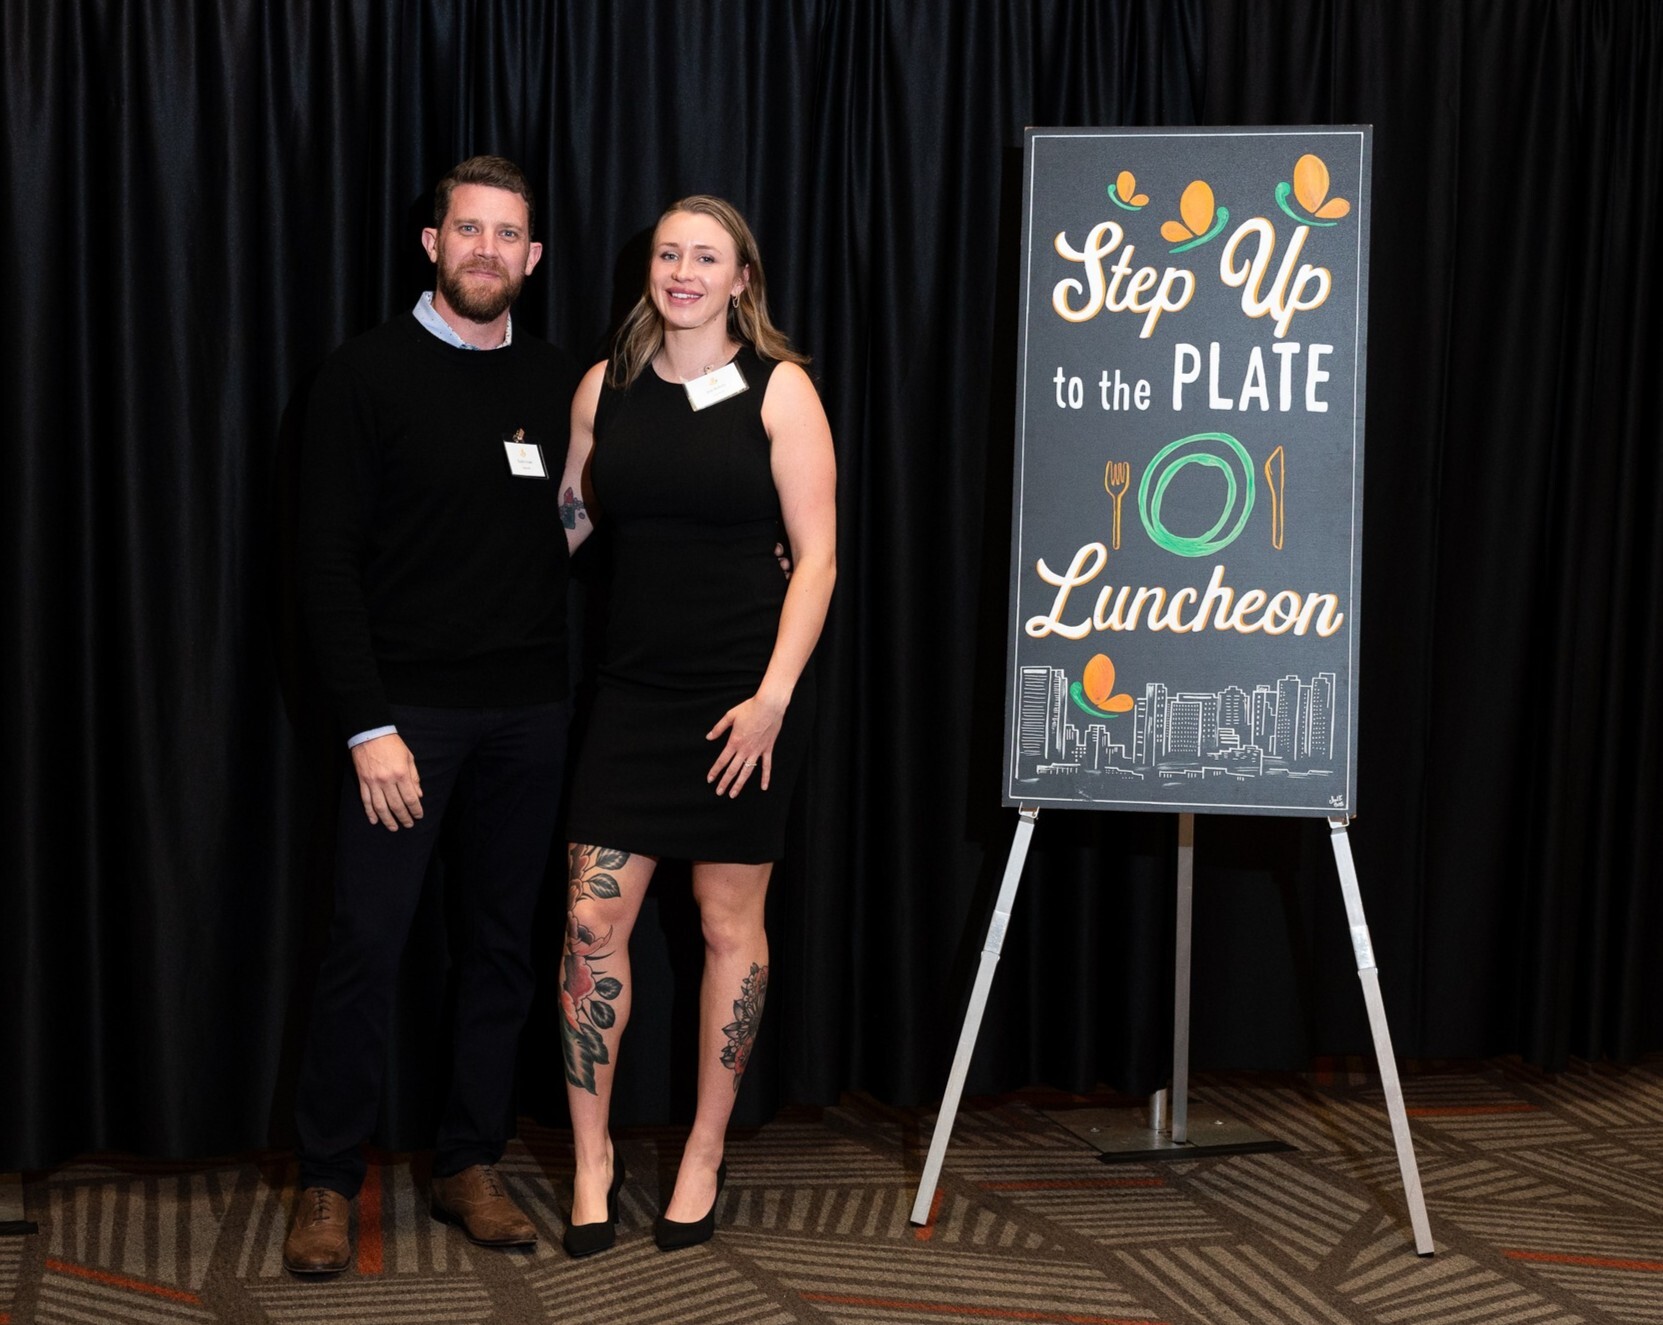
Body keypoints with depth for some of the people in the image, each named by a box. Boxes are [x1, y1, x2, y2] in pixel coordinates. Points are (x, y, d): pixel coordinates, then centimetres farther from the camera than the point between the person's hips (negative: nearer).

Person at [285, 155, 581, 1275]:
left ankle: (471, 1165, 21)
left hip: (529, 713, 4)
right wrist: (368, 725, -14)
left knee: (504, 941, 8)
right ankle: (329, 1183, 8)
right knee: (368, 941, -5)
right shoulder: (372, 374, -2)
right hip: (408, 708, -4)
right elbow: (328, 560, -6)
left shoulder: (561, 386, 10)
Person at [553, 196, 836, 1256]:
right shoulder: (606, 387, 8)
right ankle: (593, 1160, 12)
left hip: (745, 689, -3)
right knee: (593, 918, -3)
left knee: (730, 919, 6)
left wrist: (773, 693, -14)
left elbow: (816, 555, -6)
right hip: (635, 689, 3)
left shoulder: (778, 390, -2)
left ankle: (705, 1157, 20)